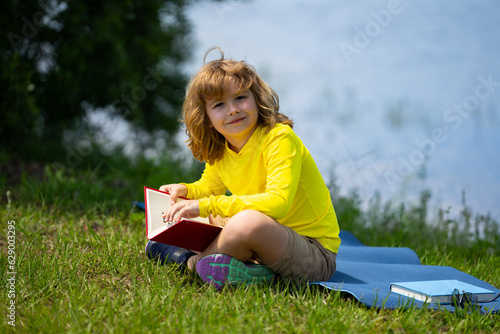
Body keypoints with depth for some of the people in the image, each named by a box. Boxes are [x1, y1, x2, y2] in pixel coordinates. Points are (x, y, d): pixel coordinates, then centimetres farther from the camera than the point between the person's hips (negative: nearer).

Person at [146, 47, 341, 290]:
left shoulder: (279, 138, -18)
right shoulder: (219, 152, 5)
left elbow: (277, 202, -32)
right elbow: (209, 186, 27)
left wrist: (207, 205, -31)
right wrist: (184, 190, 3)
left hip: (316, 252, -8)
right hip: (274, 241, 8)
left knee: (247, 221, -35)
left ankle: (192, 261, -6)